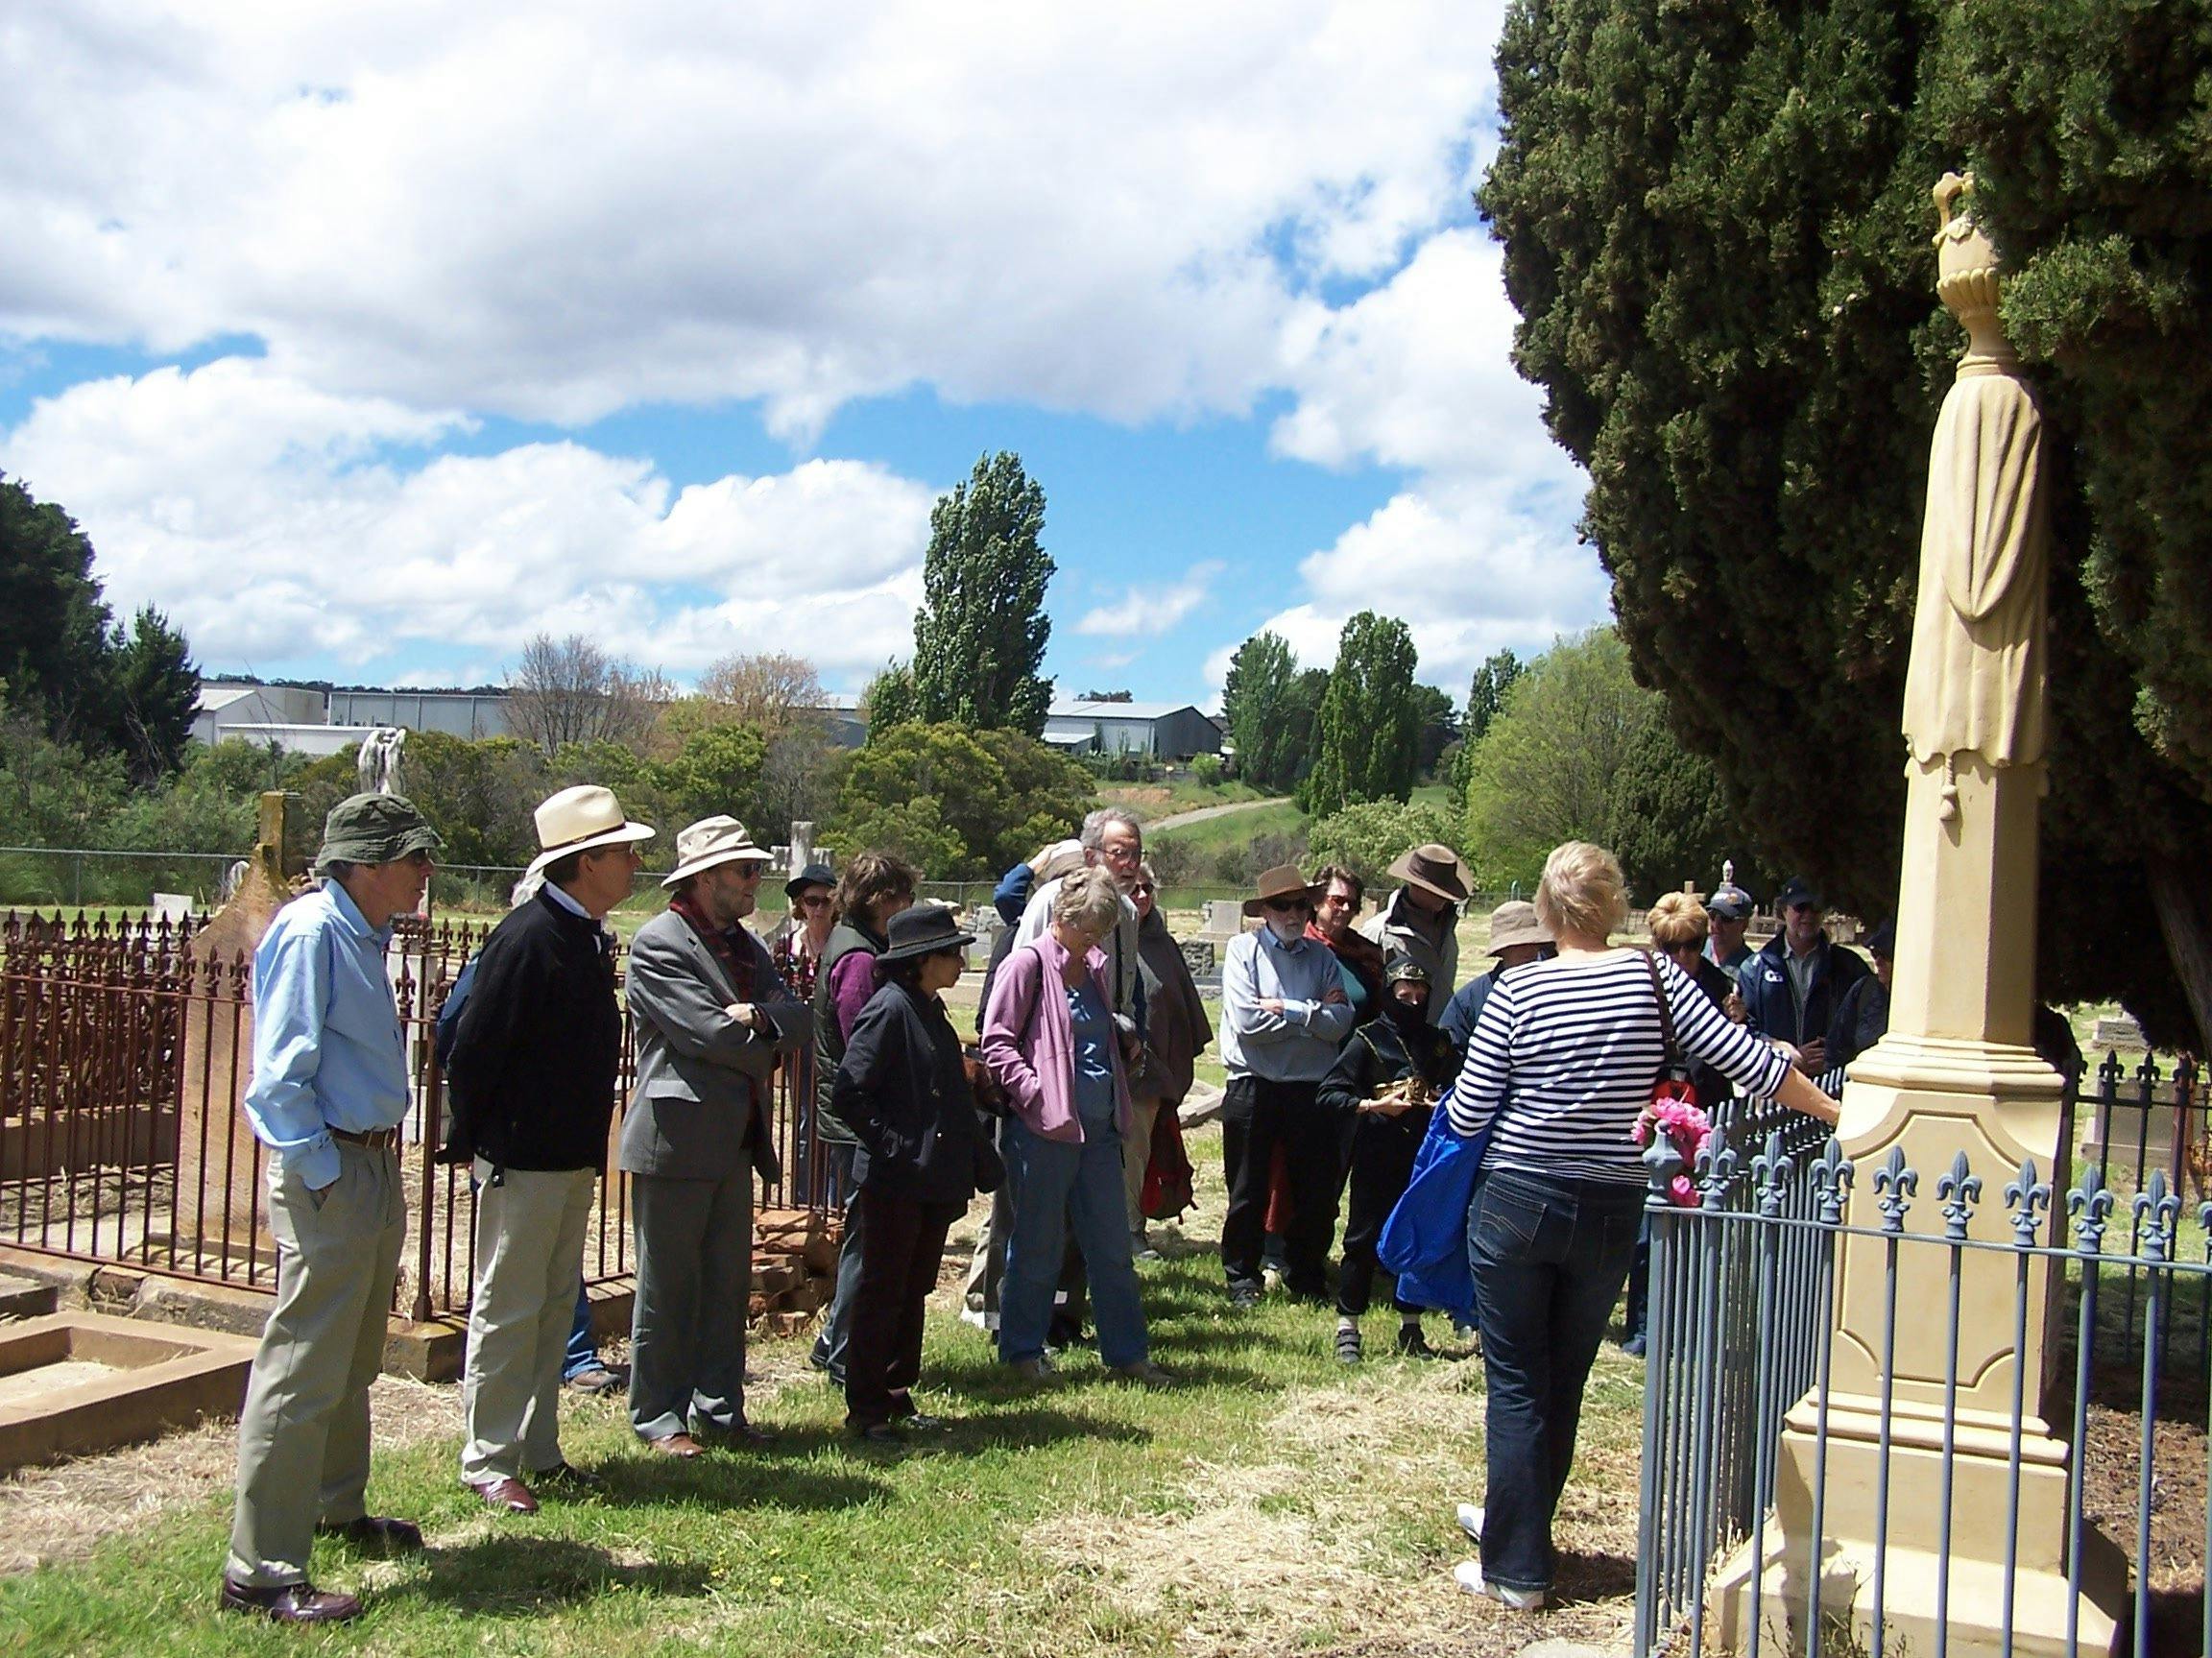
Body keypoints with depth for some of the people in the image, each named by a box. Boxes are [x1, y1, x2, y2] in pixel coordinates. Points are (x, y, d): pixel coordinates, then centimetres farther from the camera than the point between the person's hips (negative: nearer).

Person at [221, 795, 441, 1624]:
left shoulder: (364, 935, 13)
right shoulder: (310, 932, -16)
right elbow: (279, 1075, -20)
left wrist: (381, 1172, 14)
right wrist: (322, 1175, -20)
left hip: (374, 1167, 10)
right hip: (329, 1175, -10)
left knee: (354, 1365, 22)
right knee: (303, 1371, -6)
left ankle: (338, 1507, 39)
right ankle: (261, 1570, 2)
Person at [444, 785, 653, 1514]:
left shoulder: (588, 936, 8)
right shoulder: (526, 937, -19)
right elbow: (474, 1045, -18)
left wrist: (592, 1147, 16)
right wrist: (469, 1140, -10)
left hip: (574, 1158, 9)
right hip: (522, 1160, -9)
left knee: (556, 1306, 15)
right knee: (507, 1311, 1)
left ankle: (538, 1450, 26)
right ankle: (488, 1460, 13)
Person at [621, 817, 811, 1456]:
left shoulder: (744, 945, 15)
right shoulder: (658, 943, -11)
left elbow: (800, 1020, 5)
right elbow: (710, 1033, -19)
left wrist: (758, 1015, -15)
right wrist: (770, 1042, -3)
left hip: (735, 1140, 8)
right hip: (676, 1139, -8)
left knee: (728, 1282, 12)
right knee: (667, 1286, 3)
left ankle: (718, 1408, 23)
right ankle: (658, 1417, 14)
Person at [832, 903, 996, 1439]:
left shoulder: (931, 1010, 14)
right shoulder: (890, 1008, -15)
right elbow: (848, 1092, -20)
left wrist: (982, 1164, 15)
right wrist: (892, 1146, -18)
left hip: (935, 1180, 9)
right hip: (896, 1180, -9)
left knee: (914, 1292, 16)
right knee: (882, 1293, 1)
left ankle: (896, 1395, 26)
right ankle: (865, 1408, 11)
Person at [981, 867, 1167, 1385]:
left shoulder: (1096, 967, 13)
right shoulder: (1029, 963, -8)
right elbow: (996, 1042, -11)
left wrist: (1118, 1101, 16)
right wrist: (1037, 1094, -18)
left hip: (1098, 1128, 7)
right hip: (1043, 1129, -7)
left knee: (1113, 1245, 11)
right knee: (1038, 1246, 5)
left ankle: (1126, 1352, 20)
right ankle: (1023, 1350, 20)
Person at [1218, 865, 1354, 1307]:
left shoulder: (1322, 956, 9)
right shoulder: (1243, 950, -1)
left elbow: (1341, 1023, -5)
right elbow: (1248, 1021, -15)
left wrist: (1287, 1010, -13)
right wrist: (1313, 1013, -7)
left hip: (1312, 1088, 3)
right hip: (1254, 1087, -3)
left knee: (1316, 1191, 10)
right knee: (1248, 1191, 6)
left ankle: (1307, 1276, 26)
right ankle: (1242, 1277, 21)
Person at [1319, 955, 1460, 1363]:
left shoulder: (1439, 1043, 9)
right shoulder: (1368, 1040, -3)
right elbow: (1329, 1094, -8)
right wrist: (1374, 1106, -18)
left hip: (1423, 1157, 4)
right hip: (1377, 1157, -4)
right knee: (1364, 1240, 1)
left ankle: (1411, 1329, 22)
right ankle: (1347, 1329, 10)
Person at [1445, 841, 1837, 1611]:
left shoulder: (1520, 990, -11)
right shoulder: (1654, 976, -5)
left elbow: (1466, 1115, -9)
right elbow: (1745, 1058, -5)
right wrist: (1834, 1111, 8)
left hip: (1516, 1207, -3)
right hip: (1610, 1213, 3)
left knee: (1518, 1387, 7)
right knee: (1563, 1385, 18)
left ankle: (1517, 1568, 11)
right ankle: (1516, 1522, 36)